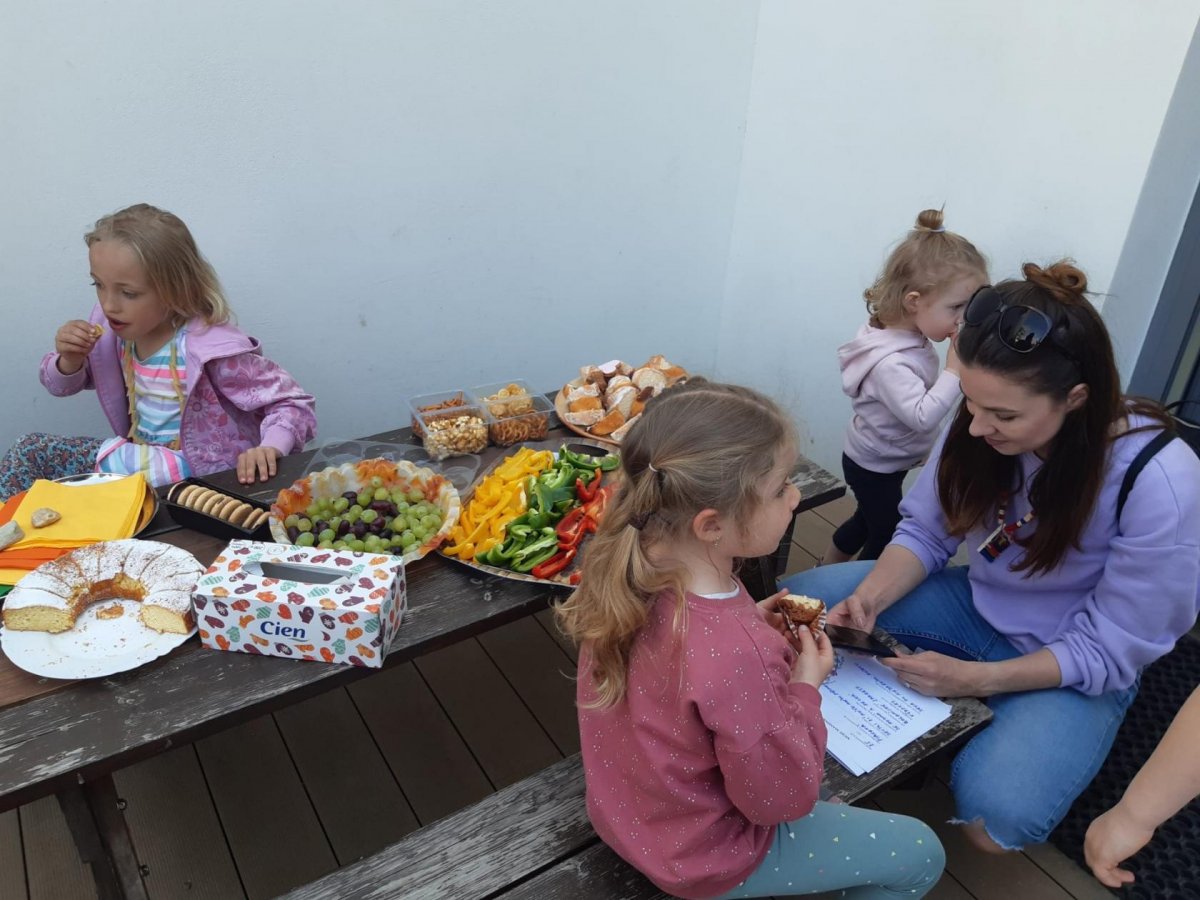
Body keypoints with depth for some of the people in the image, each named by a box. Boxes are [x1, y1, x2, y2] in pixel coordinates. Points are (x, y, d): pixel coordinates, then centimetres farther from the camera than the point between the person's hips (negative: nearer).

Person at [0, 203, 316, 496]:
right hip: (137, 458, 7)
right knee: (31, 450, 2)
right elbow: (60, 384, 12)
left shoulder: (211, 348, -26)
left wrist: (269, 449, -44)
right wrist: (69, 361, -13)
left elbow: (295, 406, -23)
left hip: (194, 478, -7)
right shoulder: (116, 327, -5)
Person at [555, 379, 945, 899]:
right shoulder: (737, 658, -41)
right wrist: (804, 689, -14)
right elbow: (781, 799, -24)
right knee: (919, 855, 10)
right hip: (700, 855, -7)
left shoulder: (628, 570, -19)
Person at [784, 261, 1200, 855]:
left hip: (1075, 671, -4)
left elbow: (1110, 649, -21)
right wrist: (869, 598, -24)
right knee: (796, 603, -9)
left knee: (994, 816, -30)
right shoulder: (980, 426, -18)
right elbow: (924, 532, -5)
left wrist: (976, 680, -29)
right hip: (978, 607, 4)